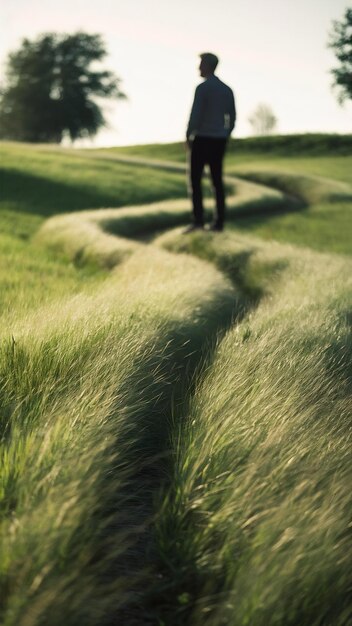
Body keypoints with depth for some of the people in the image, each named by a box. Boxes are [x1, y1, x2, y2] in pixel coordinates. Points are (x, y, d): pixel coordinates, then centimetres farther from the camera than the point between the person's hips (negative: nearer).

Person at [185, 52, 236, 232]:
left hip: (202, 139, -7)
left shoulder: (202, 87, -12)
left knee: (195, 180, -3)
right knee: (217, 181, 7)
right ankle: (219, 222, 3)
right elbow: (232, 118, 12)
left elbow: (195, 115, -18)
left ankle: (198, 220, -11)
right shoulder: (227, 89, 11)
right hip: (219, 141, 7)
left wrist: (188, 136, -4)